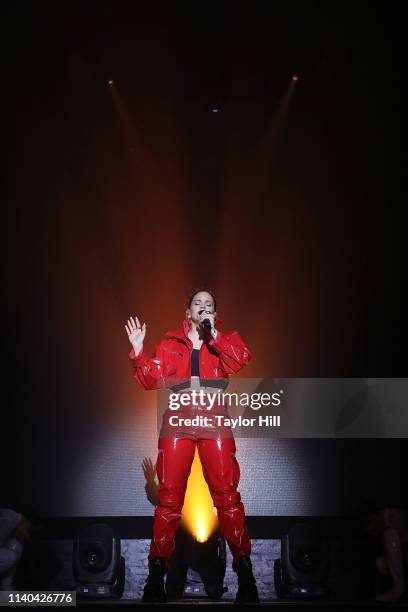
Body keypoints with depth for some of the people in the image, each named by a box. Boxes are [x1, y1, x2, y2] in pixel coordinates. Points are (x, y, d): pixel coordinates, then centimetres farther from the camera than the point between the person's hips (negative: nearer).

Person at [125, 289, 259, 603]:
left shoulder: (225, 339, 14)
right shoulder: (170, 343, 15)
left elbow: (240, 359, -8)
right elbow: (152, 379, 6)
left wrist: (213, 335, -13)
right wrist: (139, 351, -4)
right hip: (177, 421, 1)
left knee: (227, 493, -5)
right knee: (169, 497, -1)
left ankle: (244, 565, 5)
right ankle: (158, 569, 8)